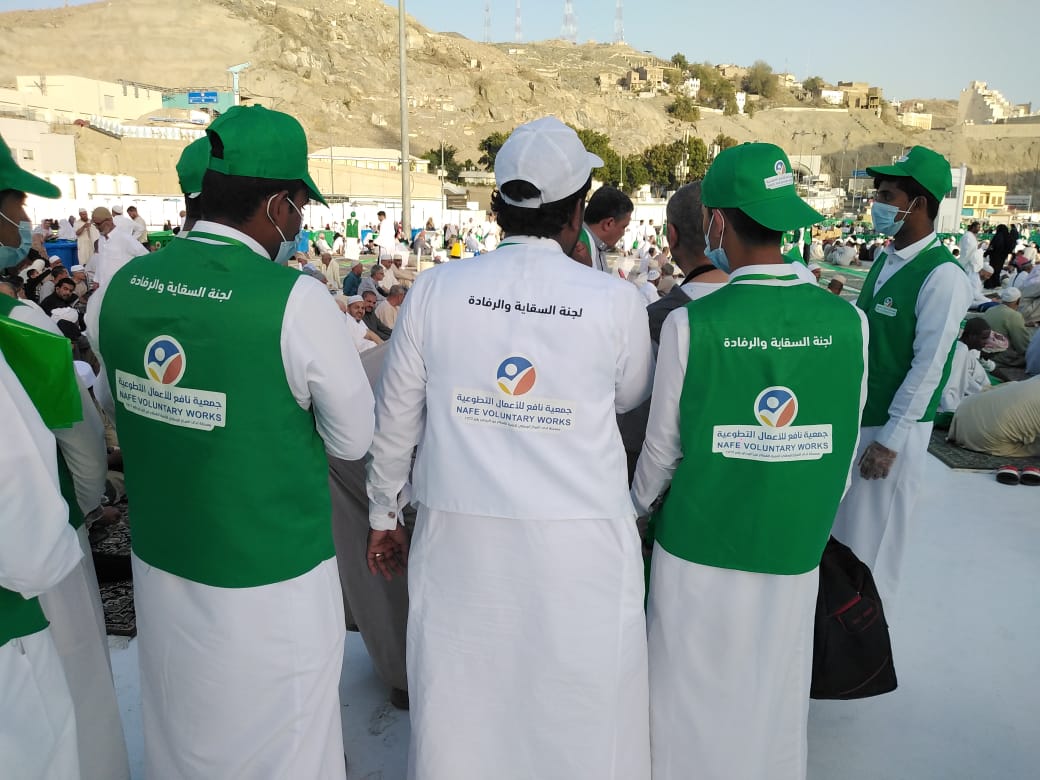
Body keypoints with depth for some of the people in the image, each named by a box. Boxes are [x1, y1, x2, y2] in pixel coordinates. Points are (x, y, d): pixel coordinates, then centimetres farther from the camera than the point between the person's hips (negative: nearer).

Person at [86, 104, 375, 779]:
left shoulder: (118, 288, -5)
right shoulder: (298, 300, -22)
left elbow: (120, 406, 9)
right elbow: (354, 439, -13)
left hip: (159, 566, 6)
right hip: (272, 577, -5)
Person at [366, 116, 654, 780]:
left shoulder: (436, 290, -5)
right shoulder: (616, 301, -9)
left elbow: (396, 419, 2)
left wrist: (383, 514, 18)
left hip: (460, 536, 2)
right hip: (581, 548, -1)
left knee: (458, 707, 19)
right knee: (580, 711, 17)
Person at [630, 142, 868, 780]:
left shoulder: (691, 323, -17)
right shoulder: (847, 321, -8)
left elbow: (663, 448, -8)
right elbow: (846, 447, 2)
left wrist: (639, 508, 12)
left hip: (698, 548, -2)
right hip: (795, 555, 3)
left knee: (694, 708, 17)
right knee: (775, 706, 22)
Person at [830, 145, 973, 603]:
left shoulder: (943, 276, -19)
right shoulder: (885, 261, 6)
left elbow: (928, 367, -19)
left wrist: (890, 439, -17)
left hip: (894, 427, -8)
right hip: (855, 414, 8)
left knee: (873, 535, 7)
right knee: (838, 525, 19)